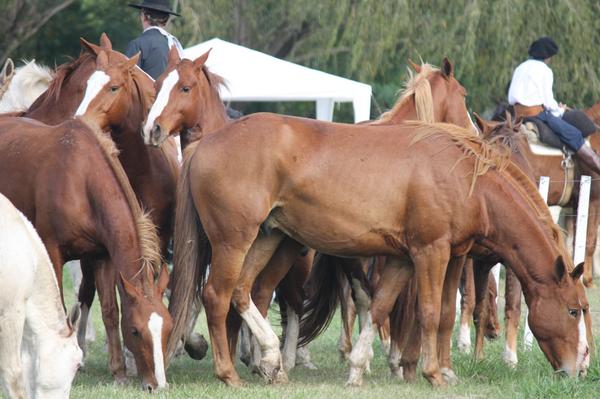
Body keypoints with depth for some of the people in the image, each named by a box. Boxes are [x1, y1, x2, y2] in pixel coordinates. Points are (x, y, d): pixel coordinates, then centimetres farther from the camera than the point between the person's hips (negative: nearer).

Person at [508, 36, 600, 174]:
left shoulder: (520, 68, 15)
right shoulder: (544, 70, -7)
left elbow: (511, 99, 14)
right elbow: (548, 101, -11)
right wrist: (560, 111, 10)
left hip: (519, 114, 8)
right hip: (538, 113, -8)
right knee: (575, 136, -8)